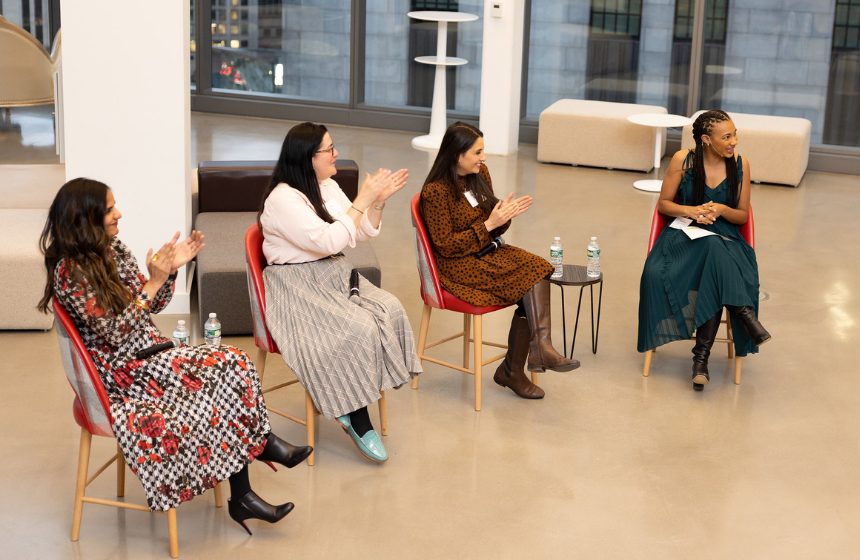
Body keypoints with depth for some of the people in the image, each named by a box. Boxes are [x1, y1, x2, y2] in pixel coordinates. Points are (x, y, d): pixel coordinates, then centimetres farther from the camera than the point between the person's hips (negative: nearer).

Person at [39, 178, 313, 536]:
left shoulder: (114, 251, 9)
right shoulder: (69, 272, -15)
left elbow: (152, 306, 14)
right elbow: (113, 333, -19)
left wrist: (170, 269, -3)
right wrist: (153, 282, -21)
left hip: (150, 348, 8)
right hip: (121, 370, -8)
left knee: (230, 365, -17)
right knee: (226, 366, -23)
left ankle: (242, 496, -17)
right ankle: (263, 444, -3)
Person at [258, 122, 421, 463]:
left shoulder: (327, 187, 11)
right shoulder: (283, 200, -17)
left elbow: (363, 233, 14)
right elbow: (330, 241, -24)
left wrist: (379, 201, -3)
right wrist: (362, 201, -20)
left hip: (333, 276, 8)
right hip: (298, 288, -8)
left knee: (390, 309, -18)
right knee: (358, 330, -28)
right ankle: (358, 422, -13)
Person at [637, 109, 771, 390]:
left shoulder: (740, 164, 2)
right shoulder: (683, 160, -2)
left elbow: (742, 215, 8)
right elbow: (663, 204, 5)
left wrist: (721, 209, -14)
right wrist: (690, 210, -15)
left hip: (724, 236, 0)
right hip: (684, 234, 0)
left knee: (718, 271, -37)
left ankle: (702, 356, -32)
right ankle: (746, 314, -36)